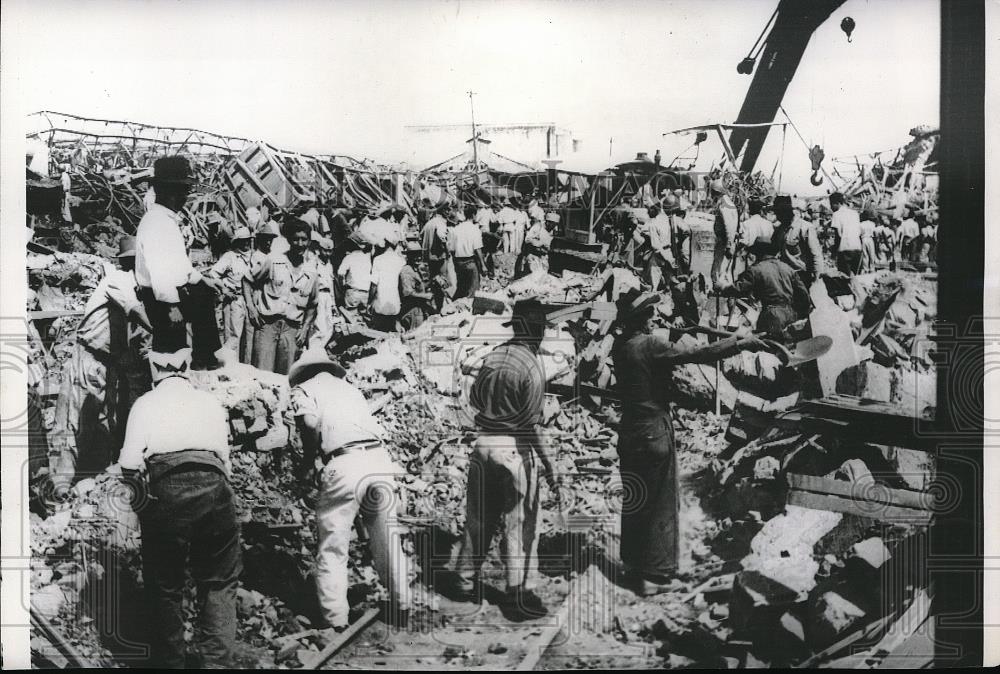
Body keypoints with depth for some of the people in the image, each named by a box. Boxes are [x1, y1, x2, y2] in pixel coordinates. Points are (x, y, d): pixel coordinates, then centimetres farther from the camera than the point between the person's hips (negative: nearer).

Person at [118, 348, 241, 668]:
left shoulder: (145, 404, 15)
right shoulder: (211, 402, 21)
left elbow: (129, 464, 2)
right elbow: (225, 459, 14)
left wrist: (139, 497, 16)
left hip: (166, 490, -1)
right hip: (213, 486, 1)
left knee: (165, 587, 12)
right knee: (219, 583, 12)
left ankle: (169, 662, 18)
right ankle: (217, 660, 7)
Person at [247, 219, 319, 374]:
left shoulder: (312, 272, 9)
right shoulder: (274, 260, 2)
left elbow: (312, 305, 19)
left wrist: (305, 329, 8)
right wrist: (251, 308, 1)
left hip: (292, 328, 2)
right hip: (267, 322, -2)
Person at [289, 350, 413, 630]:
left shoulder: (303, 389, 12)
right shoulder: (349, 388, 28)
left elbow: (310, 421, -9)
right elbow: (372, 424, 18)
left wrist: (308, 457, 5)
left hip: (344, 465, -5)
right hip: (380, 458, 5)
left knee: (332, 549, 5)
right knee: (388, 540, 17)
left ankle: (336, 621, 4)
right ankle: (402, 607, 27)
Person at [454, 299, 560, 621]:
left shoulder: (493, 355, 3)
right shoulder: (532, 367, -16)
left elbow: (474, 398, 12)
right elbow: (533, 425, -16)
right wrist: (549, 467, -10)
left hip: (483, 445, 6)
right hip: (515, 450, -6)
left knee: (478, 519, 18)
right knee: (519, 525, 5)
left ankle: (465, 582, 29)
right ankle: (517, 596, 12)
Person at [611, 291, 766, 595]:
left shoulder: (620, 345, 3)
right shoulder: (651, 345, -18)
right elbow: (697, 354, -20)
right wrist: (740, 343, -14)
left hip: (629, 430, 8)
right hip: (654, 432, -7)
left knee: (635, 500, 18)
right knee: (661, 503, 3)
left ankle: (633, 564, 30)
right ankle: (654, 575, 8)